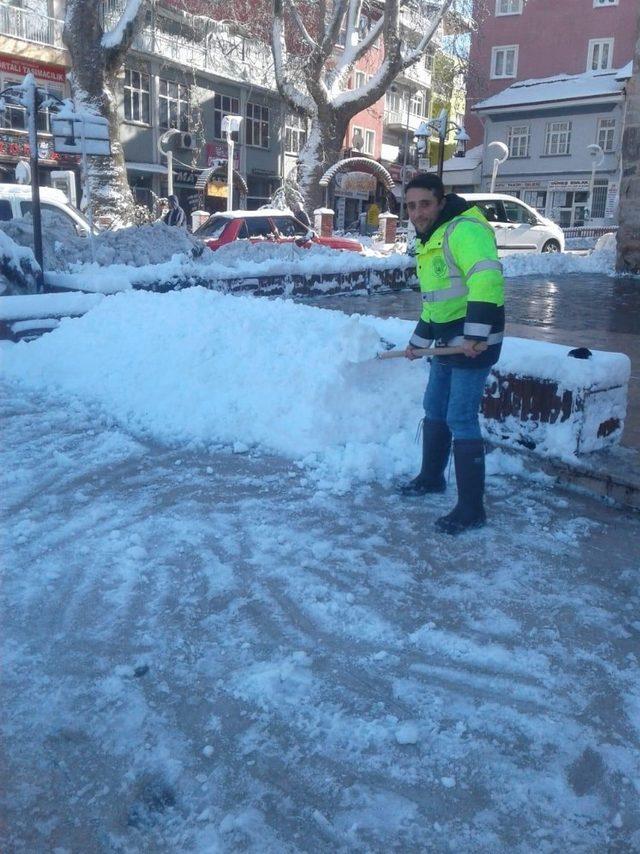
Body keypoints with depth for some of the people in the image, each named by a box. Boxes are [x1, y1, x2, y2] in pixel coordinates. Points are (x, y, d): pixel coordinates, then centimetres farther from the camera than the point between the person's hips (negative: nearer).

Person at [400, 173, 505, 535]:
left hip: (476, 341, -10)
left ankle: (472, 509, -1)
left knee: (461, 420, -9)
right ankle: (432, 478, 39)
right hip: (449, 339, 10)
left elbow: (487, 277, -32)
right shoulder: (430, 241, 15)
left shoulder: (463, 230, -17)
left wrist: (476, 335, -37)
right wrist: (419, 341, 29)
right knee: (435, 409, 20)